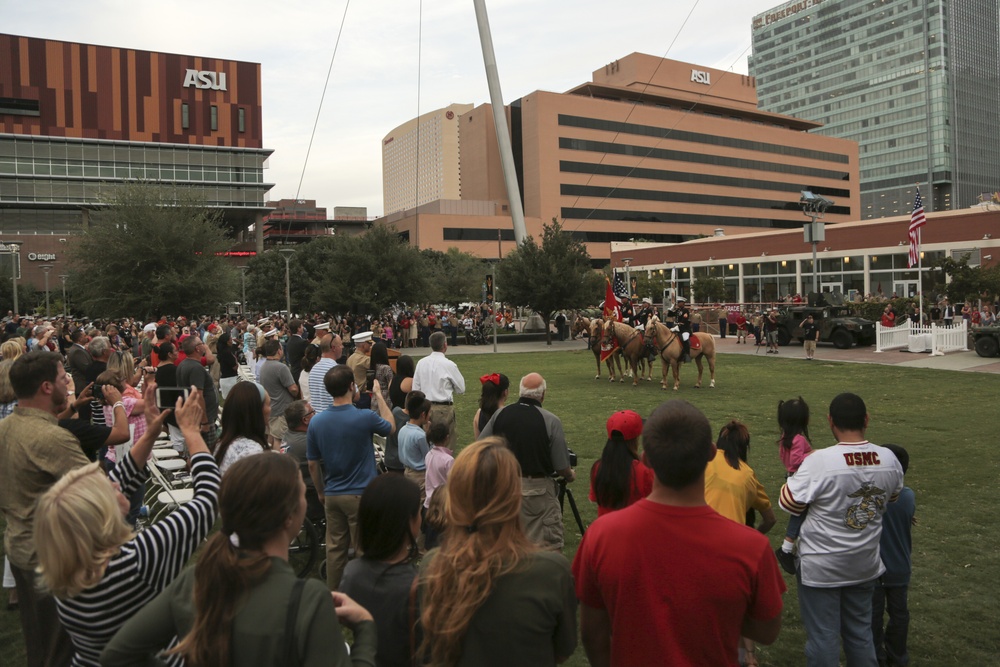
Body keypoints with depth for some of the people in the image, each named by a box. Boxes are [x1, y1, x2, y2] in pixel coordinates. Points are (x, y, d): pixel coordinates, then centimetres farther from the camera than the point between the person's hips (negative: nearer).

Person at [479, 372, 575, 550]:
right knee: (548, 546, 5)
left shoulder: (500, 415, -2)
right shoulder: (551, 421, -14)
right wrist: (570, 476, 11)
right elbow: (561, 467, -11)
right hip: (538, 490, -4)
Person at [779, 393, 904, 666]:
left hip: (822, 567, -5)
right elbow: (892, 498, 10)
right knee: (860, 633, 22)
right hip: (865, 565, 5)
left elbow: (789, 503, -17)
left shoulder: (820, 461, -26)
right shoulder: (888, 459, -9)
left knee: (822, 636, 9)